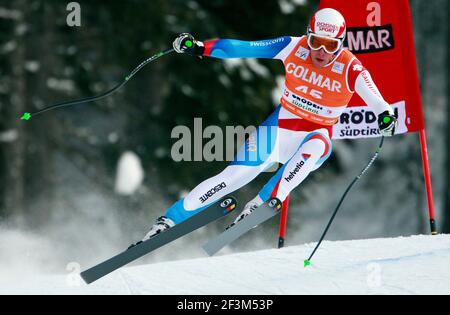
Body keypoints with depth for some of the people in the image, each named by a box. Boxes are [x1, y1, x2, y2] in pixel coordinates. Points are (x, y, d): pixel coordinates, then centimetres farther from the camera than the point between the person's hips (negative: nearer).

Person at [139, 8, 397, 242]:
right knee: (235, 176, -9)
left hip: (314, 138, -1)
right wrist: (200, 48, -19)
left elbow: (371, 94, -33)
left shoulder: (350, 68, -17)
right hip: (280, 127, 1)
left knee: (318, 144, -37)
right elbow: (244, 48, -12)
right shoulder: (294, 48, -11)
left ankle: (262, 203, -34)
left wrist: (385, 114, -55)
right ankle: (170, 219, 3)